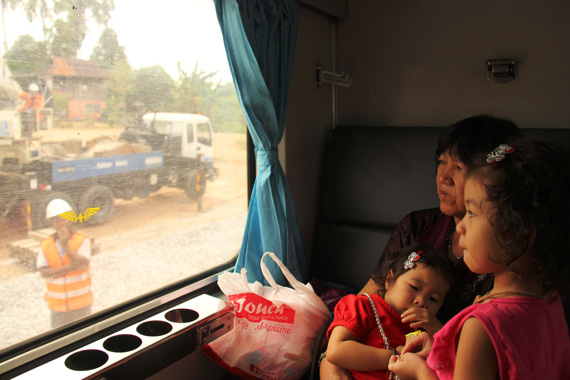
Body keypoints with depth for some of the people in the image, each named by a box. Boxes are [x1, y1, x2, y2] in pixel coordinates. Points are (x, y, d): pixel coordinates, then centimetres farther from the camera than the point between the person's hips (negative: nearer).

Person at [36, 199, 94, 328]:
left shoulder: (82, 241, -8)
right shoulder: (45, 245, -3)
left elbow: (83, 264, -21)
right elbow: (43, 272, -10)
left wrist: (65, 246, -31)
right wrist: (68, 268, -21)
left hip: (81, 303, -2)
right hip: (57, 305, 2)